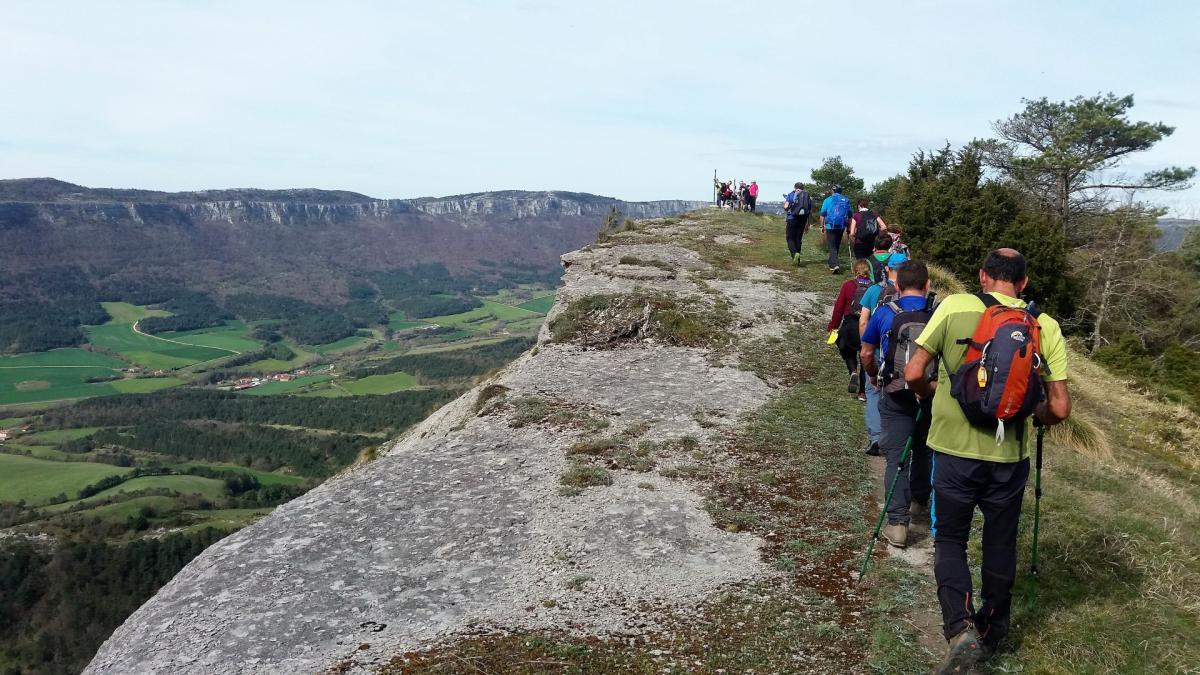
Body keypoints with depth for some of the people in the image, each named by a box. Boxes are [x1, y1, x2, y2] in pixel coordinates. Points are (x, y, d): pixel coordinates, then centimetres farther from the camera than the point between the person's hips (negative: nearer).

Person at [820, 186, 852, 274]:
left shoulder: (828, 200, 0)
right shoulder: (846, 201, 8)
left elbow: (822, 214, -2)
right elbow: (849, 216, 11)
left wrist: (822, 226, 6)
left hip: (830, 226, -3)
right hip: (841, 227, 3)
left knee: (832, 246, -4)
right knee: (837, 246, 16)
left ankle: (835, 264, -20)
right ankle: (832, 264, 26)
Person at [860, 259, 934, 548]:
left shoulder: (884, 313, -6)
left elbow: (866, 354, 3)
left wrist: (874, 377, 21)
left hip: (895, 396, -2)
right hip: (932, 395, 2)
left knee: (896, 456, 1)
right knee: (923, 450, 23)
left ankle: (897, 521, -6)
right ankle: (921, 497, 44)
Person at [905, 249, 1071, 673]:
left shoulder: (953, 307, -7)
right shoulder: (1045, 326, -1)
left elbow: (913, 374, -9)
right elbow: (1059, 408, -3)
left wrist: (933, 394, 13)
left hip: (955, 451, -2)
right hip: (1009, 456, 2)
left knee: (950, 540, 13)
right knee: (1000, 546, 20)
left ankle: (960, 628, -5)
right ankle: (992, 633, 35)